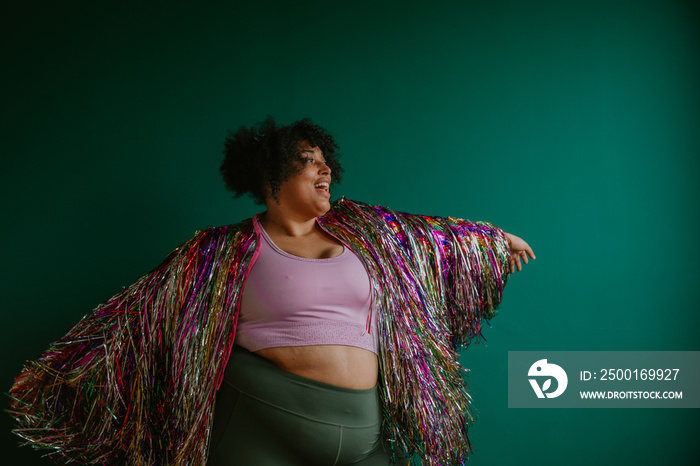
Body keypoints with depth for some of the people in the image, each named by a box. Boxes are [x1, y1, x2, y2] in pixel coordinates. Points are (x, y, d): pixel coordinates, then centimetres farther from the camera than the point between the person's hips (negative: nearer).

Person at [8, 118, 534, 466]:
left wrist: (496, 237, 33)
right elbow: (143, 308, -5)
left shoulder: (360, 228, 9)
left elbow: (432, 233, 22)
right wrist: (64, 370, -8)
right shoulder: (227, 252, -3)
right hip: (263, 422, -4)